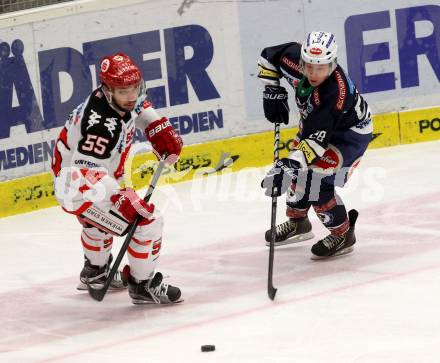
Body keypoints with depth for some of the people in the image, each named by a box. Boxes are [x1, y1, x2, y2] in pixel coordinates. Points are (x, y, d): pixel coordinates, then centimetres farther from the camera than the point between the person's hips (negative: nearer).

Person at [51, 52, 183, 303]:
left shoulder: (122, 97, -9)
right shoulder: (101, 125, -36)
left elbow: (139, 107, 17)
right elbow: (86, 176, -39)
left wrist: (162, 133, 5)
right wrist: (125, 199, -42)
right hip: (78, 189, -10)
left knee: (100, 219, 37)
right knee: (147, 221, -13)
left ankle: (95, 273, 59)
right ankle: (143, 285, 3)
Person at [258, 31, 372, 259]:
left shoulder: (335, 91, -43)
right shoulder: (294, 58, -27)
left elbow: (317, 138, -46)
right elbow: (269, 56, -4)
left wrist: (292, 164, -55)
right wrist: (272, 91, -8)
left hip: (350, 131, -8)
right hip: (314, 120, 8)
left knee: (317, 182, -18)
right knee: (298, 171, 15)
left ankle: (342, 234, 2)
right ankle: (297, 222, 39)